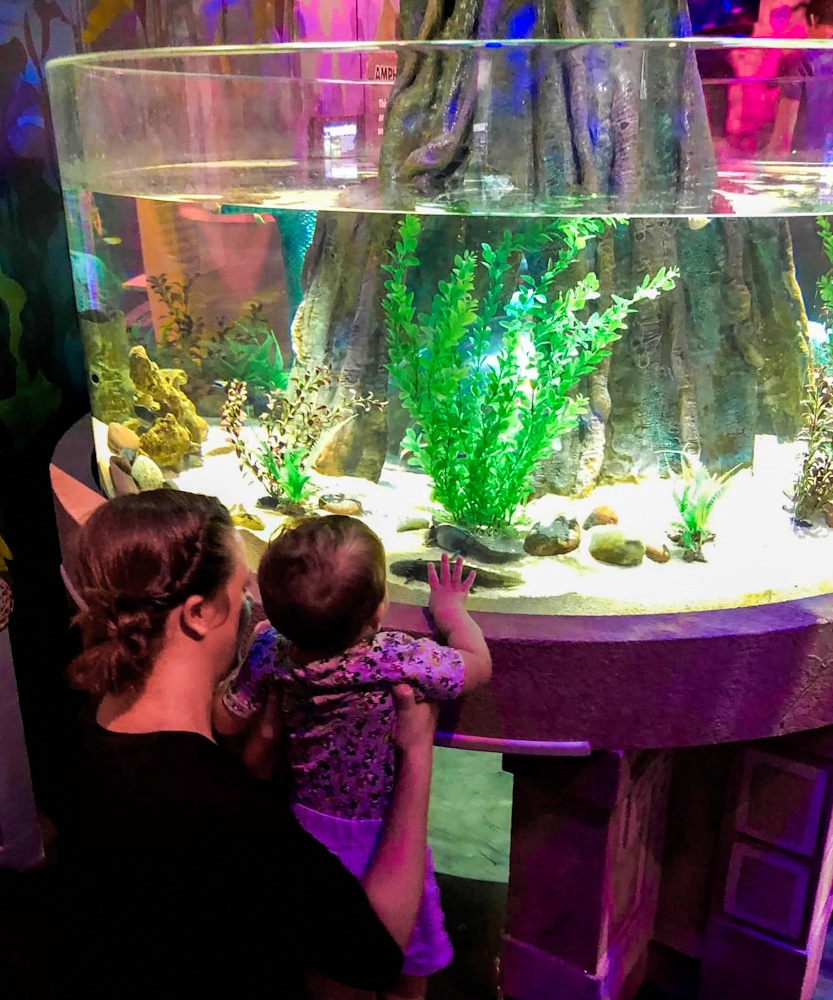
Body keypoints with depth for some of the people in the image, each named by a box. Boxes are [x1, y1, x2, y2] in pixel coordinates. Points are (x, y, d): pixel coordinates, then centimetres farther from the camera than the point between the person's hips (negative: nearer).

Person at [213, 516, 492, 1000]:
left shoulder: (272, 651, -23)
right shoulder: (399, 660, -35)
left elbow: (227, 720, -6)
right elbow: (479, 665, -18)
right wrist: (451, 609, 0)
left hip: (306, 820, 4)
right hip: (380, 830, -3)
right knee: (409, 942, 27)